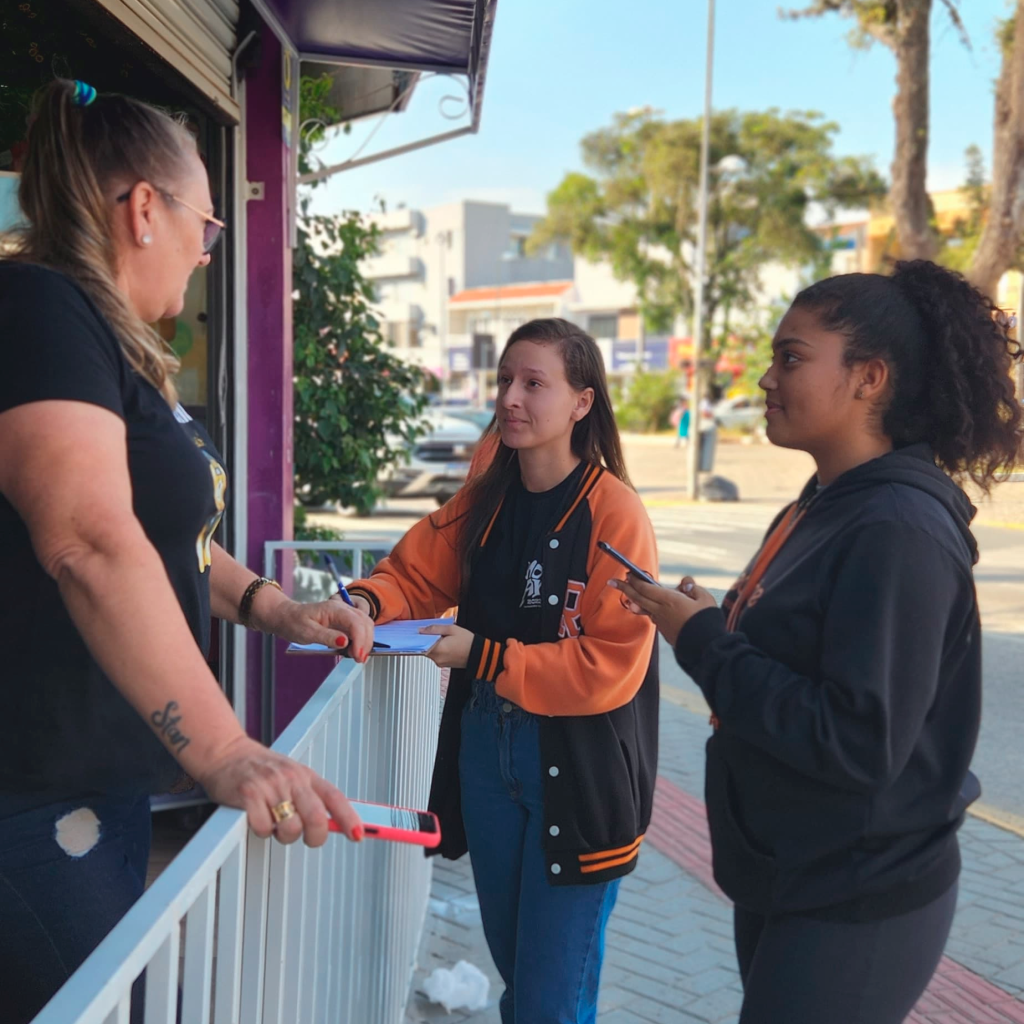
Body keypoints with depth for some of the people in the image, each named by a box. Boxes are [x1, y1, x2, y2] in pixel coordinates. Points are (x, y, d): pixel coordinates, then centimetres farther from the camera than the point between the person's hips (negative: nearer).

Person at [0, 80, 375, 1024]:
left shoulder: (117, 345, 16)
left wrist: (271, 610, 9)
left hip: (112, 784, 10)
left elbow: (165, 523, 25)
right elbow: (90, 544, -29)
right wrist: (225, 753, -33)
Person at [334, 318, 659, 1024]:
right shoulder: (484, 502, 5)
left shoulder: (614, 514, -15)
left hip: (577, 772, -6)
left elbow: (611, 666, -19)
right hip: (485, 749, 6)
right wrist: (366, 603, -12)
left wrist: (485, 656, -19)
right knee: (512, 966, 22)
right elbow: (416, 575, 9)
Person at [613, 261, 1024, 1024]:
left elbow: (860, 741, -28)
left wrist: (703, 643, -21)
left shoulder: (897, 530, -24)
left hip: (857, 905, -9)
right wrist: (707, 625, -4)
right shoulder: (825, 506, 6)